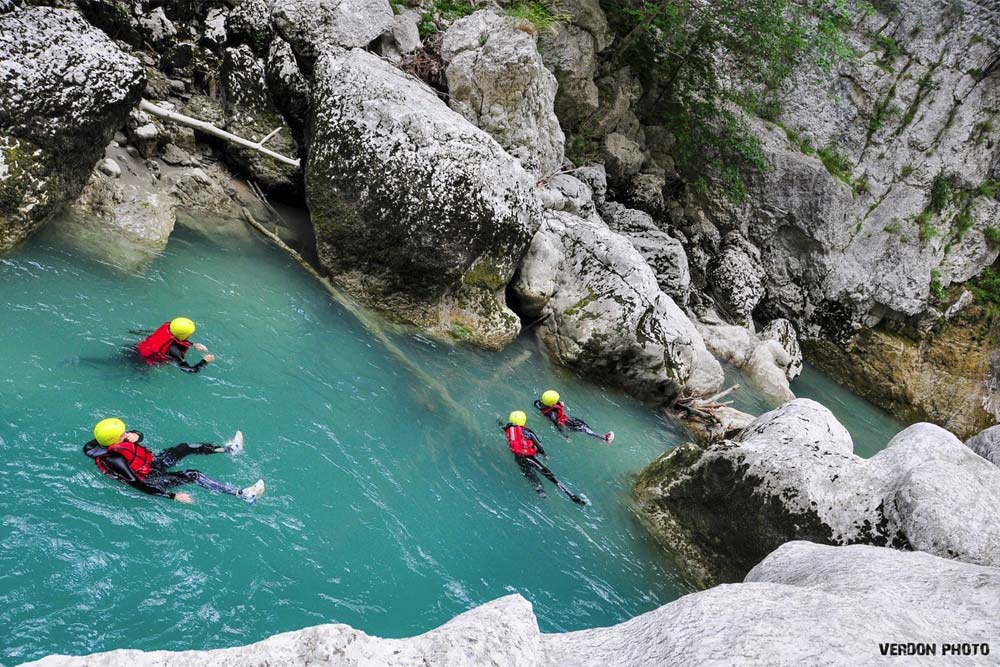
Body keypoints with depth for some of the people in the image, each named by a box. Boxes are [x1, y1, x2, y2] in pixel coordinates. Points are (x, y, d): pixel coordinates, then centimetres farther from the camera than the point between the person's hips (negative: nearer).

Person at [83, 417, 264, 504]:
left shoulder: (113, 442, -10)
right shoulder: (114, 461, -33)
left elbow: (139, 435, 9)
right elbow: (138, 485, -32)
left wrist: (135, 436, -19)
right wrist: (173, 496, -32)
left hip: (153, 463, 9)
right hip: (151, 479, -8)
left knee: (184, 448, 4)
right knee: (193, 476, -19)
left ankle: (228, 448, 20)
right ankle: (244, 494, -24)